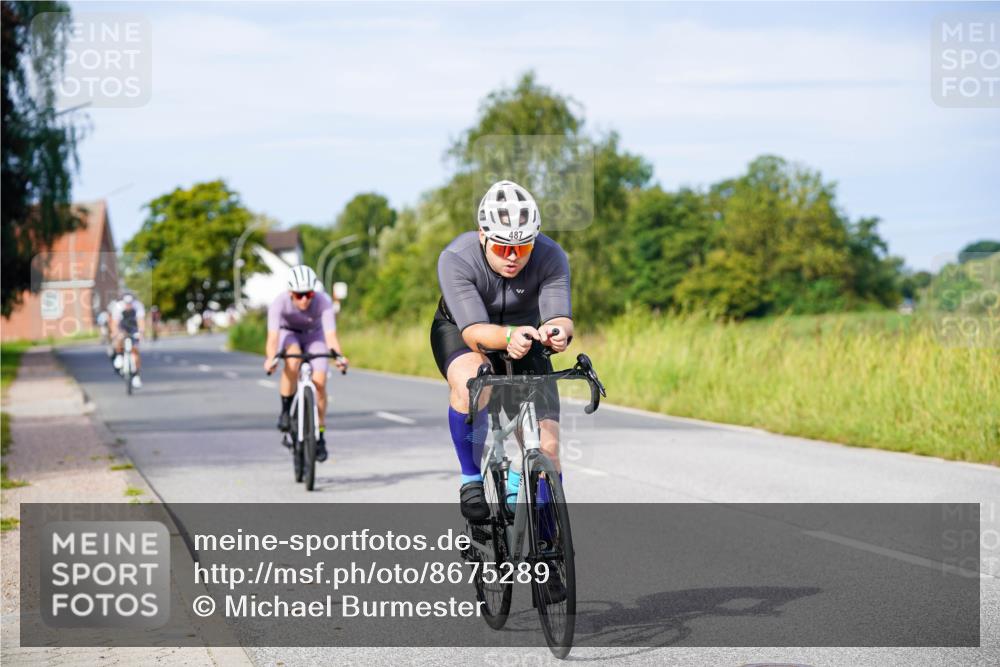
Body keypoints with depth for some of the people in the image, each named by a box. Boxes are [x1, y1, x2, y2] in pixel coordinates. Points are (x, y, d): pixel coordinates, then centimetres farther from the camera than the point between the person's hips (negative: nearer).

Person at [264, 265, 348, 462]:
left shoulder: (323, 303, -33)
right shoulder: (280, 303, -34)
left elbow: (331, 335, -41)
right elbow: (273, 336, -43)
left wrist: (338, 357, -60)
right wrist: (270, 358, -62)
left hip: (314, 335, 1)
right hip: (288, 334, -1)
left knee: (319, 382, -16)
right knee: (293, 360, -36)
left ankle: (320, 436, 1)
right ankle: (286, 411, -17)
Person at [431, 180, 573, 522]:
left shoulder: (550, 257, -26)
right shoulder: (456, 259, -32)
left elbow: (560, 319, -36)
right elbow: (474, 332, -40)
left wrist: (556, 332, -60)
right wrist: (508, 336, -62)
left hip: (525, 336, 2)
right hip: (459, 330, -2)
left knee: (546, 448, -10)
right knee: (470, 383, -38)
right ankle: (472, 478, -16)